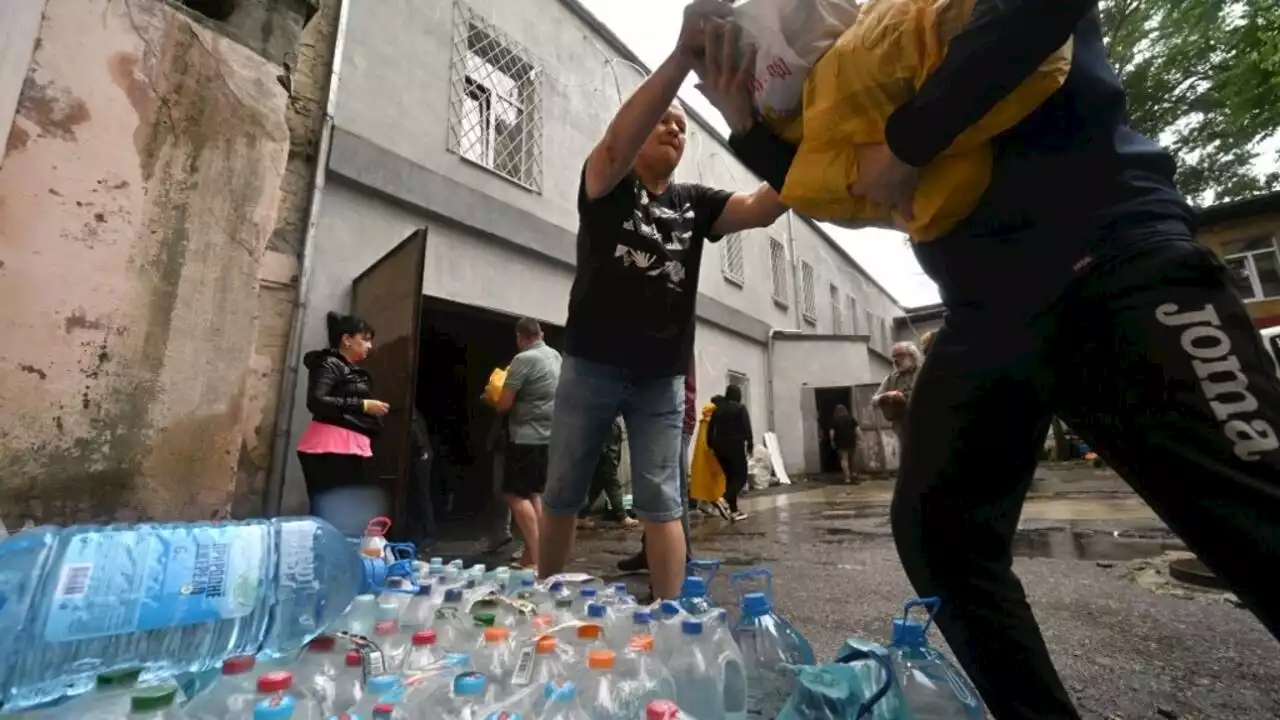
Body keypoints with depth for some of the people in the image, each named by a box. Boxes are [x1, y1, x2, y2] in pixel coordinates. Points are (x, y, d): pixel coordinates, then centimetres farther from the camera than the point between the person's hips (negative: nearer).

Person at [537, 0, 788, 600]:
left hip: (662, 378, 2)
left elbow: (760, 207, -5)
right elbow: (616, 143, -21)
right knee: (562, 495, 11)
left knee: (661, 504, 2)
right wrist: (684, 53, -31)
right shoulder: (606, 186, 2)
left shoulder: (694, 203, 10)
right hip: (592, 366, -1)